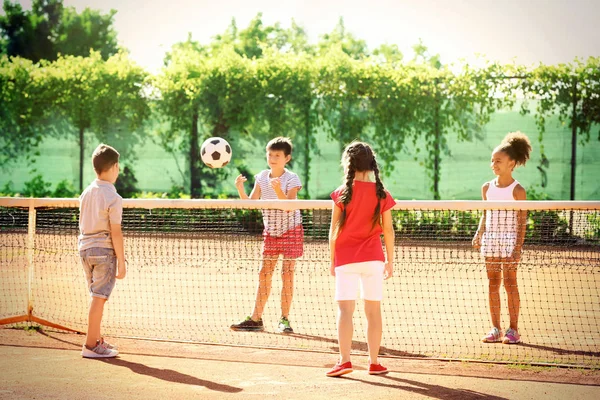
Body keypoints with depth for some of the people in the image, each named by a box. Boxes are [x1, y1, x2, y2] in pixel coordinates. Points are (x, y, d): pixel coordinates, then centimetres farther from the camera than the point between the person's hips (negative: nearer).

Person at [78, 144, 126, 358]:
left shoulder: (86, 193, 7)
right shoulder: (113, 198, -14)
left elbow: (82, 224, 13)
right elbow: (115, 232, -14)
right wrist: (121, 262, -10)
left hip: (85, 247, 7)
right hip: (104, 250, -7)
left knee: (97, 296, 17)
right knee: (99, 297, -3)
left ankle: (97, 339, 24)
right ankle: (90, 345, -2)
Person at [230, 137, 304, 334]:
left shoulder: (291, 179, -14)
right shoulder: (262, 177, 0)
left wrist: (278, 190, -39)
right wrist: (240, 188, -19)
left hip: (291, 230, -4)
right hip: (270, 231, 4)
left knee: (287, 273, -3)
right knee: (264, 273, 2)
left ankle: (284, 320, 3)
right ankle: (255, 319, 4)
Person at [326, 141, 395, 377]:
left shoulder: (342, 193, -3)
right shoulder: (381, 194, 1)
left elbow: (334, 230, -2)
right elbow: (388, 230, 2)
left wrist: (332, 260, 6)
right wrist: (390, 260, 10)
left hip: (346, 260, -2)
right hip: (373, 259, 2)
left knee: (345, 310, -1)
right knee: (373, 310, 7)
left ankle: (345, 360, -11)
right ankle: (374, 362, 8)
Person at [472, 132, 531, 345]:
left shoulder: (517, 190, -7)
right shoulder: (487, 188, 9)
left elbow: (522, 222, -9)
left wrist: (518, 246, -16)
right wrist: (479, 234, 2)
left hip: (509, 241, -5)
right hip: (490, 240, 5)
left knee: (509, 283, -5)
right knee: (493, 283, 5)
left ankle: (513, 329, 1)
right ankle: (495, 329, 9)